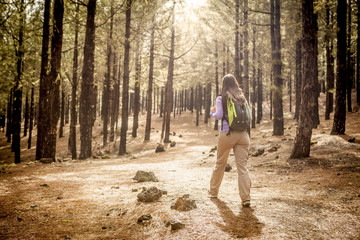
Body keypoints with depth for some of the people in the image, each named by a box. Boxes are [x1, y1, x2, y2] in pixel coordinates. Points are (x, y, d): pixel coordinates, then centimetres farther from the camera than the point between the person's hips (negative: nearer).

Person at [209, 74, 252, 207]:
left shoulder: (221, 99, 1)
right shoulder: (243, 99, 12)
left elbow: (219, 115, -9)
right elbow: (249, 117, 8)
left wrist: (212, 113, 12)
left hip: (227, 134, -2)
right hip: (243, 134, 2)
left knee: (220, 164, 14)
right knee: (243, 166, -1)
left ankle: (213, 192, 30)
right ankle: (246, 198, -10)